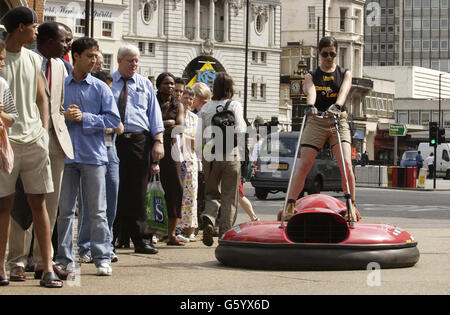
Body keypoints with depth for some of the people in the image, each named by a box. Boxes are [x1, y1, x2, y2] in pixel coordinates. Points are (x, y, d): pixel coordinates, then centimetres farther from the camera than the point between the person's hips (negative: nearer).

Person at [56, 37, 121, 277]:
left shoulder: (100, 88, 6)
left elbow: (113, 119, 0)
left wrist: (84, 117, -10)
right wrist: (63, 116, -11)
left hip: (94, 156, -1)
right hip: (65, 155, 1)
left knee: (97, 211, -1)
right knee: (65, 209, 5)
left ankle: (102, 259, 4)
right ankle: (65, 258, 13)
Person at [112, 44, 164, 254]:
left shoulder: (145, 85, 16)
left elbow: (155, 114, 12)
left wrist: (158, 142, 1)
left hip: (140, 142, 1)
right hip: (113, 141, -1)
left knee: (137, 192, 1)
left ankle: (140, 240, 3)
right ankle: (110, 238, 6)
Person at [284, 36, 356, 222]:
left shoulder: (344, 74, 9)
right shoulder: (312, 76, 9)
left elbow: (343, 91, -13)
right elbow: (311, 91, -14)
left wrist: (337, 106, -36)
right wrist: (310, 106, -38)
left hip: (338, 120, 0)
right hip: (316, 121, 0)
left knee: (346, 163, -15)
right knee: (304, 165, -9)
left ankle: (351, 206, -6)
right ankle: (290, 206, -8)